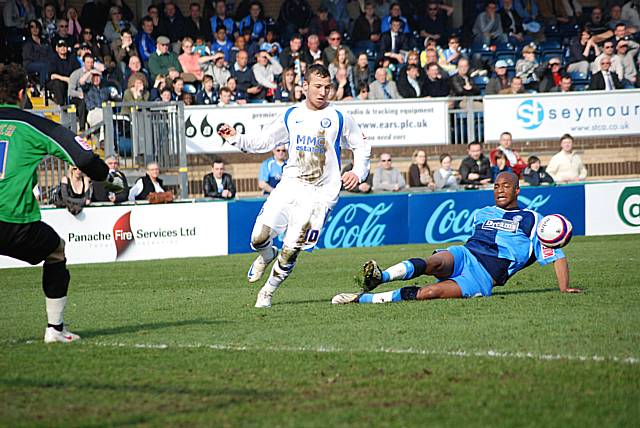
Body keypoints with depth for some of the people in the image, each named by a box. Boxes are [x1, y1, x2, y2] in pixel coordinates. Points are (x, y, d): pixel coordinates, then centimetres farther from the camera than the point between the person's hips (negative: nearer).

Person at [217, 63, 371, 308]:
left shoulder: (339, 119, 0)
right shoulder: (291, 116, 9)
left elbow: (361, 146, 10)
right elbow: (263, 142, 16)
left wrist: (358, 172, -6)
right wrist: (236, 139, 2)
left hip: (320, 194, -3)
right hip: (290, 185, 3)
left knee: (291, 249, -10)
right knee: (259, 237, -10)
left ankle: (268, 292, 11)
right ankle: (266, 255, 28)